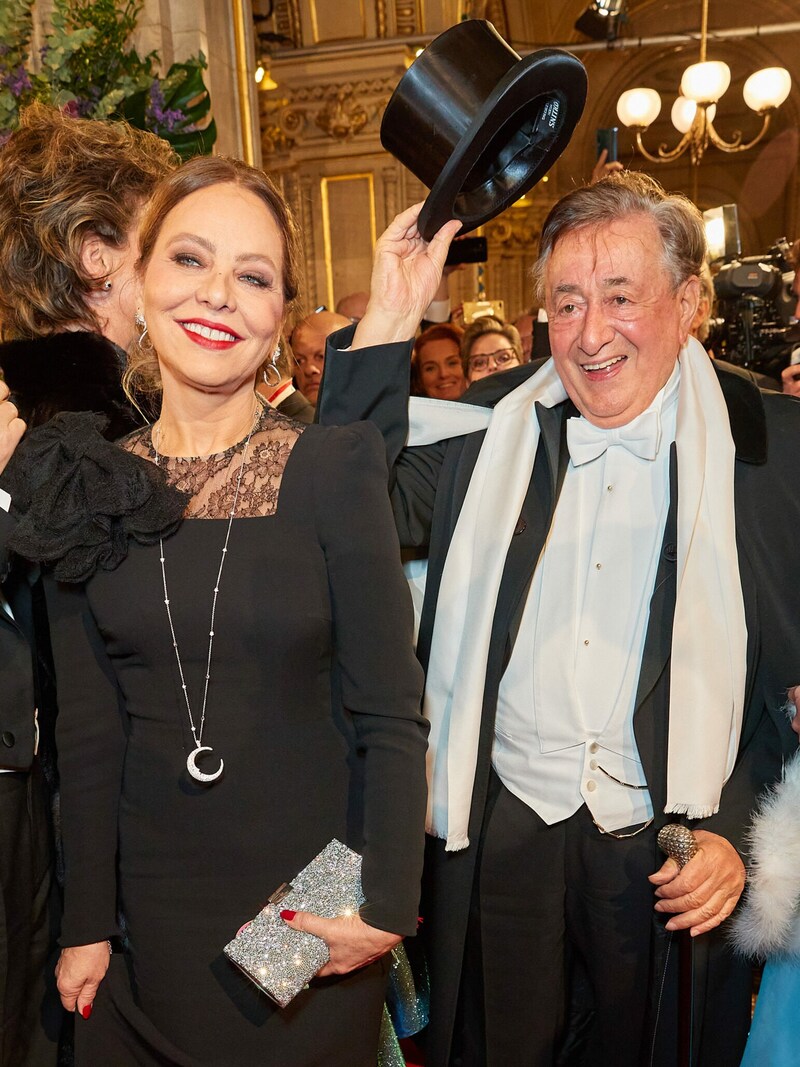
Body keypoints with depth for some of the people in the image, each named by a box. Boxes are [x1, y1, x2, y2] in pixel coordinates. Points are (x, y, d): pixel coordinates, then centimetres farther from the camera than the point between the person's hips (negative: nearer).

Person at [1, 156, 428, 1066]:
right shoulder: (88, 486, -3)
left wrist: (388, 907, -13)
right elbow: (88, 729, 1)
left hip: (311, 905, -2)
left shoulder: (337, 467, -12)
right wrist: (85, 921, 2)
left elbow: (390, 714, -10)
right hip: (151, 908, 3)